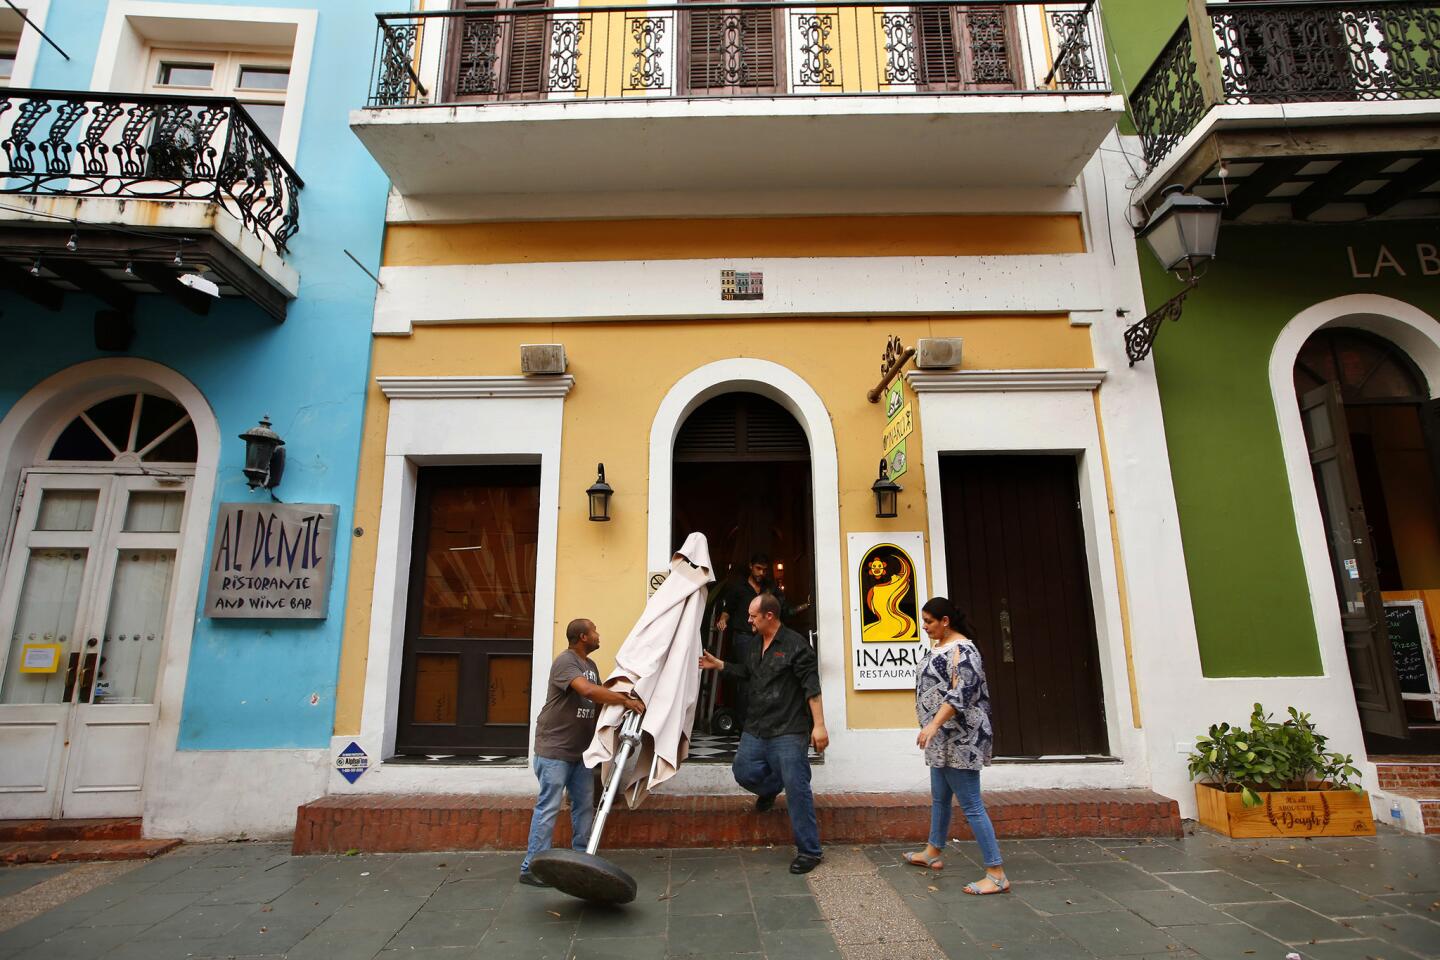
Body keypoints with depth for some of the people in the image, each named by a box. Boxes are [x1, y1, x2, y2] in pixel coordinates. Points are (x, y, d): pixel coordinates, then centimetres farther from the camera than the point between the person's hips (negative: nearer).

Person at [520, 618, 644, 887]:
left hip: (581, 750, 9)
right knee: (549, 807, -4)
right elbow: (588, 690, -33)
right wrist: (625, 700, -28)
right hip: (554, 749, -9)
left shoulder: (591, 665, 12)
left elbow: (600, 698, 14)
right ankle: (532, 868, 5)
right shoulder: (565, 661, -18)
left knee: (585, 805, 13)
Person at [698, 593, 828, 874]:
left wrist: (819, 725, -20)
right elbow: (746, 671, 32)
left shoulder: (795, 644, -13)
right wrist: (718, 664, 25)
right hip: (756, 729, 8)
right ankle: (769, 790, 40)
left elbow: (812, 687, -16)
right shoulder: (757, 645, 14)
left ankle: (809, 851, 8)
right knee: (743, 771, 8)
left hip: (788, 732, -8)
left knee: (796, 788, -5)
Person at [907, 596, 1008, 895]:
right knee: (939, 798, 22)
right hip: (943, 739, 10)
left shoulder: (961, 649, -18)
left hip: (960, 739, -10)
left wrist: (934, 724, -35)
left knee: (971, 806, -5)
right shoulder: (938, 646, 11)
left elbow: (961, 693, -27)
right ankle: (932, 853, 37)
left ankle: (997, 875, 3)